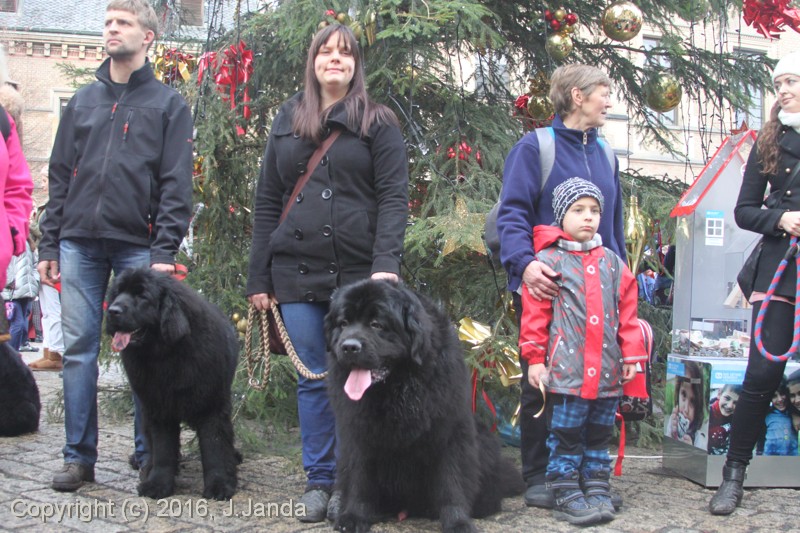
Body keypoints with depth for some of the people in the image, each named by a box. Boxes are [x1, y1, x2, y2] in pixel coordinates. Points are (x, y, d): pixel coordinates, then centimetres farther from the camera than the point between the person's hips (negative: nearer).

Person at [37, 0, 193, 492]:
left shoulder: (168, 104, 6)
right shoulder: (83, 102, 17)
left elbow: (176, 183, -2)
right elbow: (60, 176, 15)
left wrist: (165, 250, -12)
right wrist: (49, 244, 7)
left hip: (137, 245, -3)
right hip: (80, 243, 4)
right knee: (78, 348, 2)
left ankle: (149, 454, 11)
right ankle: (79, 455, 10)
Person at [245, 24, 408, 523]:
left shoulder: (378, 122, 4)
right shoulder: (287, 121, 15)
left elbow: (394, 197, -4)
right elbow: (267, 201, 13)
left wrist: (386, 263, -18)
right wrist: (259, 277, 7)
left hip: (358, 273, -3)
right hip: (297, 274, 3)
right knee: (313, 379, 6)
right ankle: (319, 481, 15)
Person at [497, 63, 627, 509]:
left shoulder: (604, 155, 15)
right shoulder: (535, 147, -4)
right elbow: (512, 213, -13)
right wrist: (525, 262, -28)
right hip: (546, 286, -5)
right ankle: (538, 476, 13)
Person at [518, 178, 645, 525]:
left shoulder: (612, 262, 12)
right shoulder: (549, 260, -2)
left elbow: (626, 311, 13)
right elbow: (535, 314, -4)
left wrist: (631, 354, 8)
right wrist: (535, 358, -7)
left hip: (607, 370, 4)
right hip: (567, 371, -4)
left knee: (599, 435, 13)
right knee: (566, 436, 1)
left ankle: (597, 489, 22)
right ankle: (567, 496, 9)